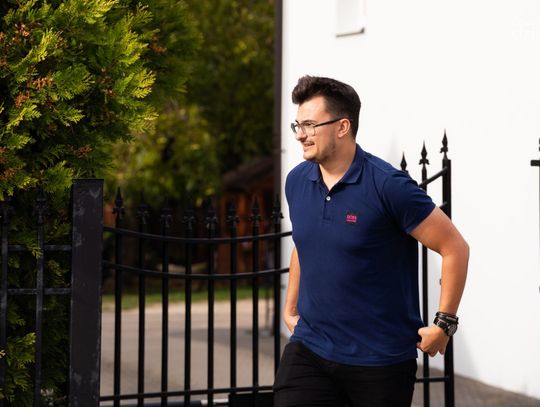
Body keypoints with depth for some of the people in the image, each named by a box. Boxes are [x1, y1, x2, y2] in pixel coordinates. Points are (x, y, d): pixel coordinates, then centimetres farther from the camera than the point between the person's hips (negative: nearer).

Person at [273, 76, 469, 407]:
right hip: (309, 348, 5)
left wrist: (444, 324, -9)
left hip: (382, 359, -4)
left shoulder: (388, 186, -15)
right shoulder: (296, 182, 4)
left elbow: (455, 248, -10)